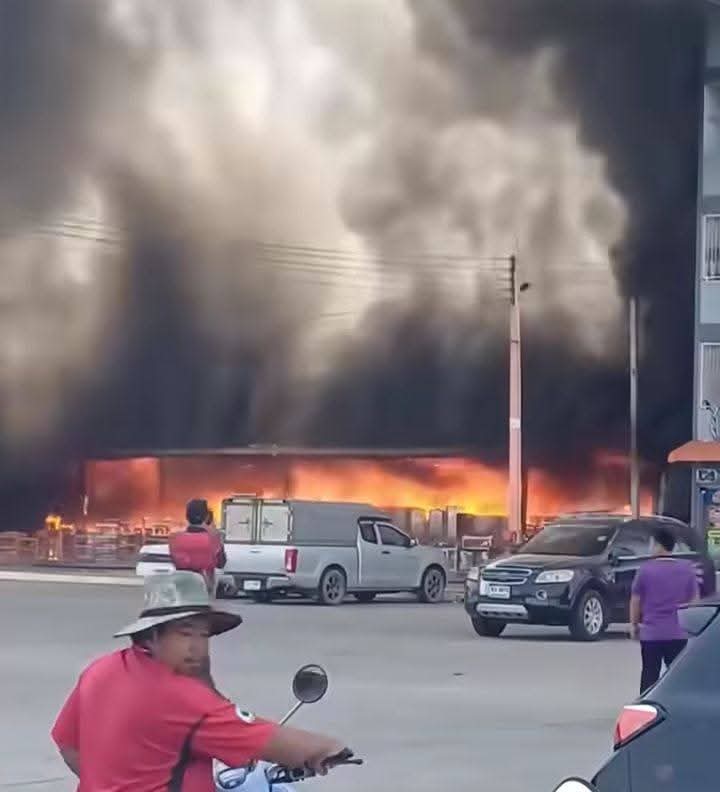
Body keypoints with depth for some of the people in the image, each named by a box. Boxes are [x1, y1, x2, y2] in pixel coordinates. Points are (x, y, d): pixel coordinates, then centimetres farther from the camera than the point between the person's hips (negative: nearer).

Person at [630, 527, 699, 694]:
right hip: (679, 632, 1)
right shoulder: (687, 569, 0)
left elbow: (635, 601, -1)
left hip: (651, 633, -1)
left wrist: (633, 624, 12)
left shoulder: (645, 569, -7)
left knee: (650, 675, 6)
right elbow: (694, 600, 6)